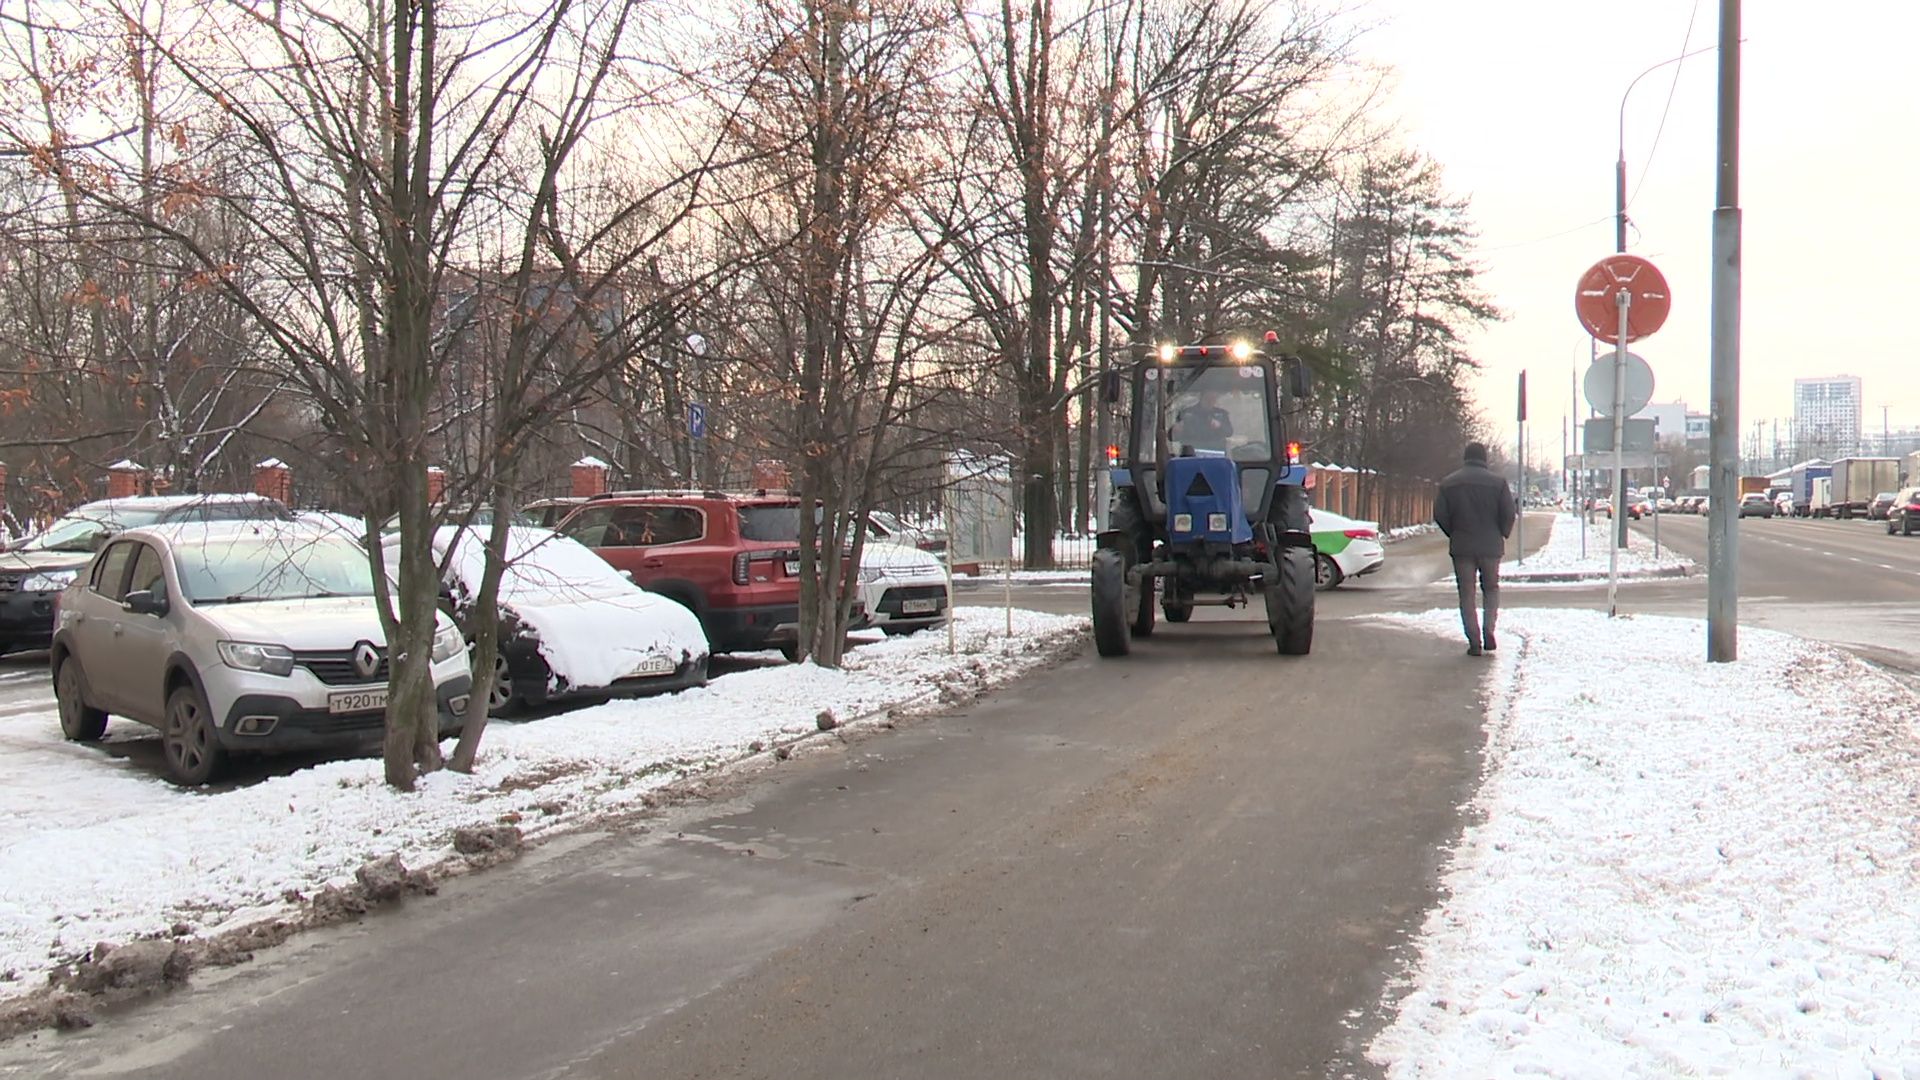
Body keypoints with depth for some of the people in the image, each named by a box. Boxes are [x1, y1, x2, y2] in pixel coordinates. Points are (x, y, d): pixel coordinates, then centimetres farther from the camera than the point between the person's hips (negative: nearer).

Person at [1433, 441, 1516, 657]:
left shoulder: (1448, 483, 1)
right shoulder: (1497, 483, -3)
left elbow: (1440, 515, -1)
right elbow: (1509, 513, -7)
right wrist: (1501, 535, 9)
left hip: (1461, 547, 0)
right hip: (1491, 546, 0)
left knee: (1467, 594, 5)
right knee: (1491, 588, 18)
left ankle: (1474, 642, 0)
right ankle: (1488, 628, -1)